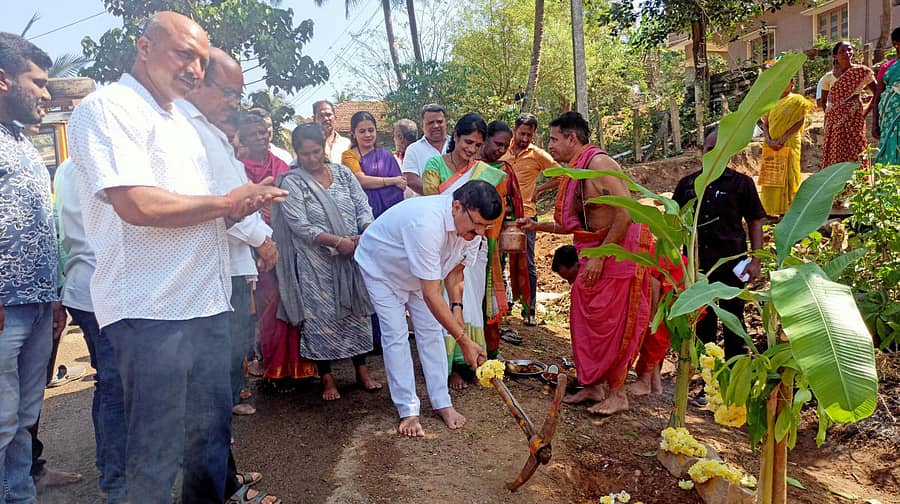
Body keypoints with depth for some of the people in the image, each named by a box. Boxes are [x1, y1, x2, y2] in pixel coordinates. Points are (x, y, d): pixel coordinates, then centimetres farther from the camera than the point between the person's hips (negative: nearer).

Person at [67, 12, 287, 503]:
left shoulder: (179, 122, 20)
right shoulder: (108, 107, -8)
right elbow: (138, 205, -22)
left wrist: (239, 206, 2)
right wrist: (225, 201, -10)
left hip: (206, 303, 9)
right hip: (151, 310, -8)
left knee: (212, 430, 16)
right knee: (156, 452, 3)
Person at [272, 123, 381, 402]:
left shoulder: (342, 173, 6)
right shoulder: (292, 182, -6)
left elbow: (363, 207, 5)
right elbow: (299, 225, -14)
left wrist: (366, 233, -15)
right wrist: (338, 241, -19)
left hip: (353, 256, 4)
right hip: (316, 262, -3)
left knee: (357, 311, 8)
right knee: (322, 317, 1)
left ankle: (362, 371, 21)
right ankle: (327, 378, 15)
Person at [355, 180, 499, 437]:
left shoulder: (467, 222, -21)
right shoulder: (427, 225, -46)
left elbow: (455, 269, -3)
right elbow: (431, 295, -44)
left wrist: (456, 307, -18)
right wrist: (464, 340, -41)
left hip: (418, 271, 7)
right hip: (380, 268, -6)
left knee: (431, 331, 3)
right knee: (396, 336, -8)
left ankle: (442, 404, 12)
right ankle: (408, 411, 3)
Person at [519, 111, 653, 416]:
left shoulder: (598, 163, -17)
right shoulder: (574, 172, 11)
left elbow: (626, 213, -23)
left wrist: (599, 256, -22)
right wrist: (537, 226, 10)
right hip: (595, 252, 9)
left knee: (613, 323, -2)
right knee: (585, 320, 11)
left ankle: (617, 394, 12)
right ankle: (592, 386, 22)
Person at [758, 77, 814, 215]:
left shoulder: (797, 100, 1)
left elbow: (799, 122, -6)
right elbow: (765, 124, 8)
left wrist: (783, 138, -16)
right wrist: (768, 140, -9)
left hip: (789, 145, -4)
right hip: (771, 146, 4)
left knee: (788, 176, -2)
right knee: (771, 177, 3)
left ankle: (789, 209, 2)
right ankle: (772, 209, 8)